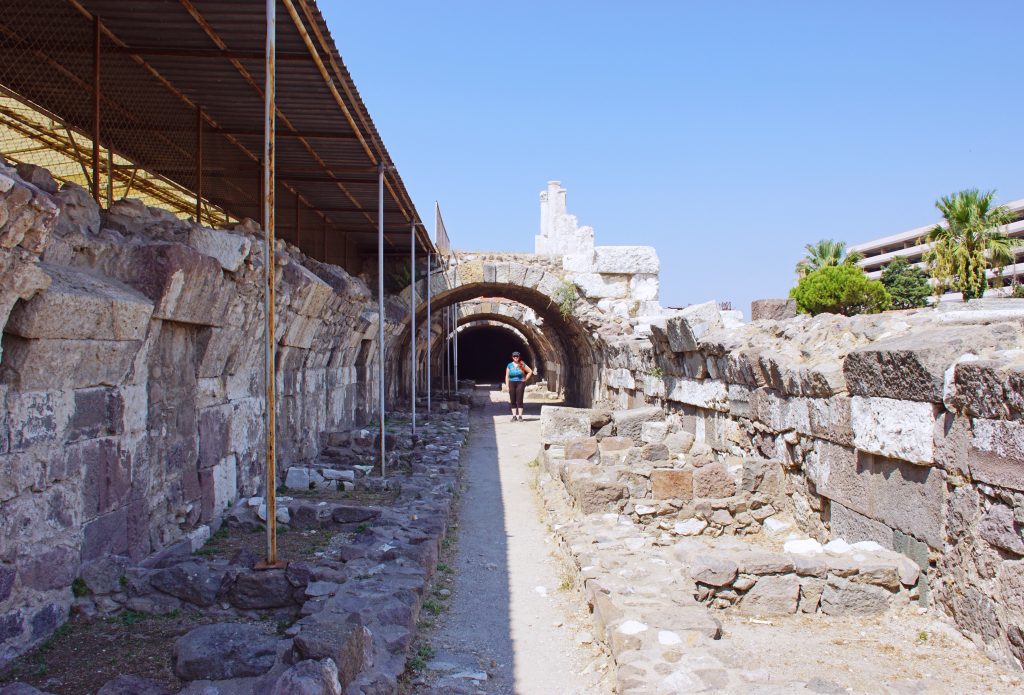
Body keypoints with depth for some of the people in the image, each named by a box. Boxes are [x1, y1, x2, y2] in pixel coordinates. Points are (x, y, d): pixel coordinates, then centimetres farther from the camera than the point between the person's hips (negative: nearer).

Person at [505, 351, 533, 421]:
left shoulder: (522, 365, 2)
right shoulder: (509, 365, 7)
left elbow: (530, 371, 8)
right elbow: (507, 376, 7)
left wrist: (525, 379, 0)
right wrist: (507, 386, -1)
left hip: (520, 383, -2)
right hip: (512, 384, 2)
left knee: (519, 400, -7)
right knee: (513, 401, 2)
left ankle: (520, 416, -4)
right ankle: (514, 416, 6)